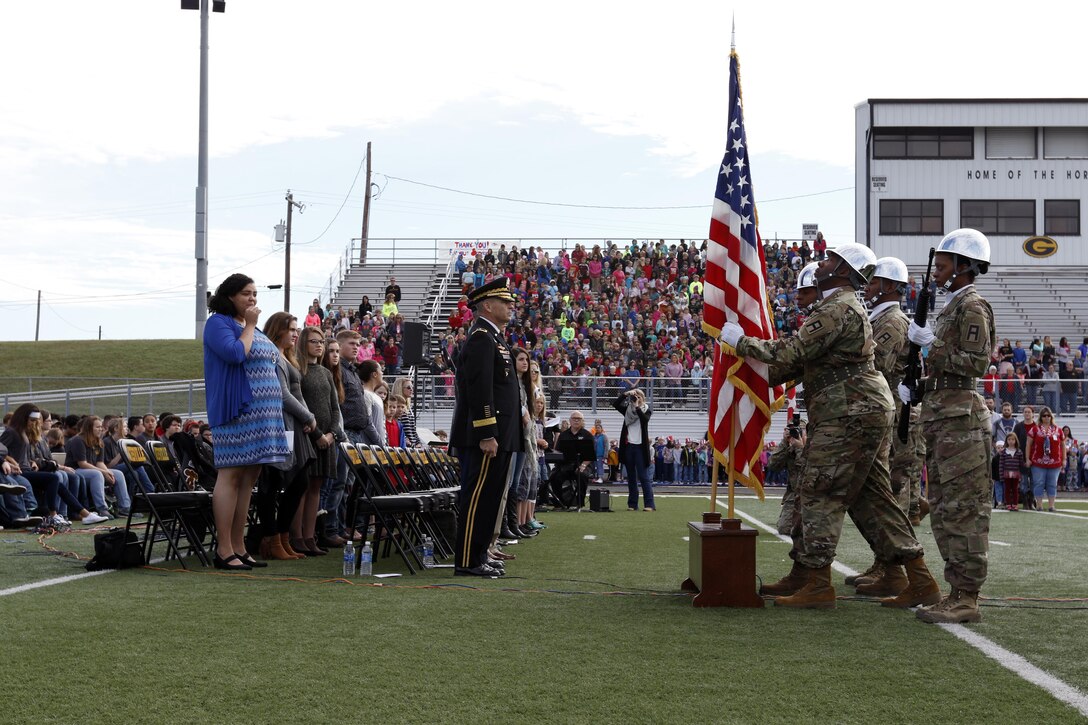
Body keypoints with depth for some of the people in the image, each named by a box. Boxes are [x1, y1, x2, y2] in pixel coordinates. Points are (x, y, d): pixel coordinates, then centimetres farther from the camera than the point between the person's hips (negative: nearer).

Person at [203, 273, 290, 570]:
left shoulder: (253, 328, 20)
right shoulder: (218, 323, -5)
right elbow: (235, 353, -21)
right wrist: (249, 326, -10)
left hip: (262, 410, 9)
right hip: (236, 410, -9)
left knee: (249, 477, 7)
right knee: (231, 475, -10)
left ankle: (238, 546, 10)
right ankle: (224, 551, -10)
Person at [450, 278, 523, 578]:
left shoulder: (491, 338, 20)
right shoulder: (481, 339, -14)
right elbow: (479, 391, -21)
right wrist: (486, 435, -24)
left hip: (496, 438, 11)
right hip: (486, 438, -11)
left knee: (485, 497, 14)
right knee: (478, 497, -8)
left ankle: (477, 555, 20)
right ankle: (468, 561, -6)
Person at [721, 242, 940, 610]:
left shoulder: (838, 308, -13)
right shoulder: (847, 307, 23)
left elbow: (793, 351, -19)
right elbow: (805, 360, 26)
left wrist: (741, 340, -11)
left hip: (850, 414, -11)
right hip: (867, 413, 11)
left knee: (821, 495, -7)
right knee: (871, 499, 10)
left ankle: (817, 585, -6)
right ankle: (919, 581, 10)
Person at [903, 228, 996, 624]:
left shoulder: (973, 306, -9)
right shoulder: (951, 307, 20)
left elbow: (977, 363, -18)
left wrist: (932, 343, -18)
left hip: (961, 416, -10)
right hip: (940, 414, 10)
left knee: (962, 507, -9)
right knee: (944, 507, 10)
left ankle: (966, 599, -8)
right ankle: (958, 591, 15)